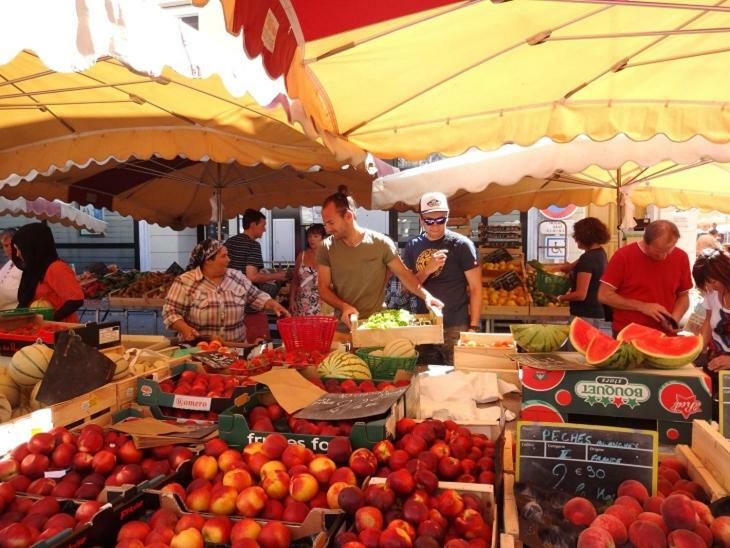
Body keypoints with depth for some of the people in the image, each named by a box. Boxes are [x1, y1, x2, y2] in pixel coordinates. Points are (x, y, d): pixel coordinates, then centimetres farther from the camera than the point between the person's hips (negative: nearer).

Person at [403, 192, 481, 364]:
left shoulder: (461, 244, -6)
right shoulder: (413, 246, 6)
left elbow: (475, 288, -5)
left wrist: (473, 327, -10)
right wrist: (427, 270, -13)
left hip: (455, 328, -4)